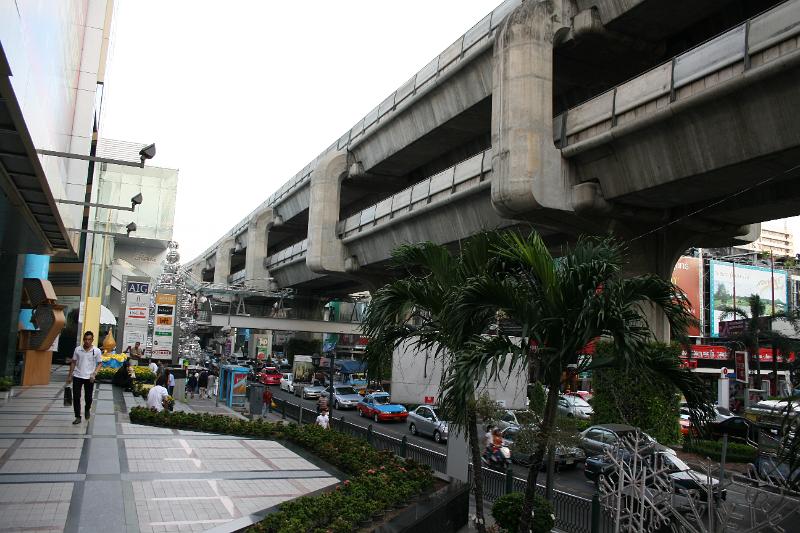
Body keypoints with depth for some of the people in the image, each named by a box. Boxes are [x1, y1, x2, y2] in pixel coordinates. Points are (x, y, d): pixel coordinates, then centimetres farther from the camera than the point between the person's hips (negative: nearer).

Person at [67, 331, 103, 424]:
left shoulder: (97, 351, -6)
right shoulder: (77, 349, -1)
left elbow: (100, 363, 0)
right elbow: (73, 362, 8)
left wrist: (94, 373, -13)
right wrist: (70, 375, 9)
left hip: (89, 378, -1)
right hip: (77, 376, 1)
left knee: (88, 397, 9)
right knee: (76, 397, 0)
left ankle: (87, 410, 39)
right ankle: (77, 417, 9)